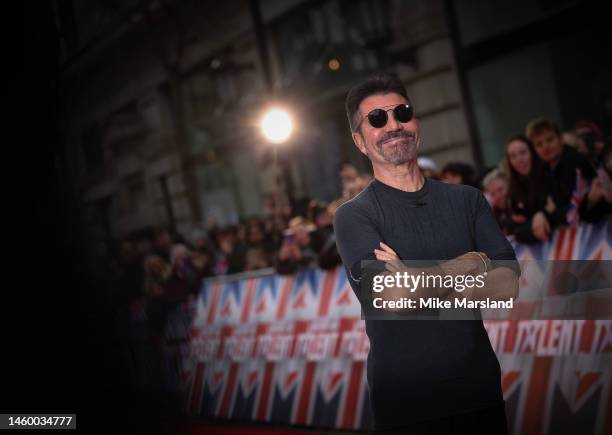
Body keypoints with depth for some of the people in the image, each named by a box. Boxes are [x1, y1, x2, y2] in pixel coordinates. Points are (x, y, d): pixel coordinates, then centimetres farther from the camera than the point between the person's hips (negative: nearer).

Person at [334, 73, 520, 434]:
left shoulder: (467, 200, 6)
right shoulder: (353, 216, -5)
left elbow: (507, 285, -5)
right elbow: (394, 295, -21)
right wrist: (474, 261, -8)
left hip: (480, 388, 4)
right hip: (404, 403, -3)